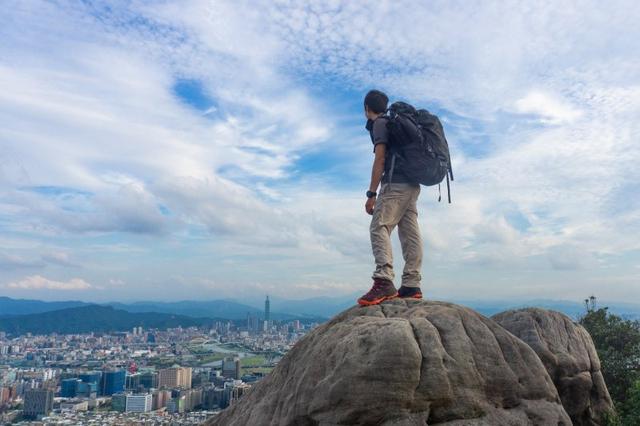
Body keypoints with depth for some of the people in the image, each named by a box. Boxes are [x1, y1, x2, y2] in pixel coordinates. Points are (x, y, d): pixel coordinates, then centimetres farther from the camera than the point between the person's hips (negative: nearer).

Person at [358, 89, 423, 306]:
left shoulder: (379, 124, 1)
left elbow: (380, 160, -10)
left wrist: (371, 193, -11)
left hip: (396, 183, -9)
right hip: (411, 184, 9)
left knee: (379, 228, -17)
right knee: (410, 233, 1)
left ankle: (384, 282, -29)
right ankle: (412, 285, -2)